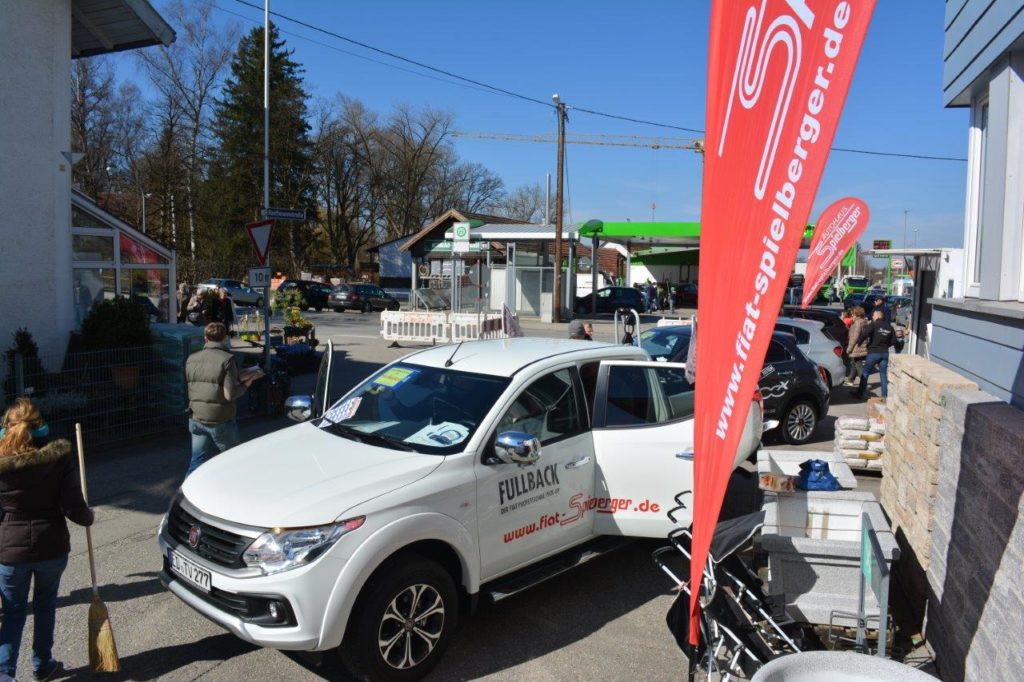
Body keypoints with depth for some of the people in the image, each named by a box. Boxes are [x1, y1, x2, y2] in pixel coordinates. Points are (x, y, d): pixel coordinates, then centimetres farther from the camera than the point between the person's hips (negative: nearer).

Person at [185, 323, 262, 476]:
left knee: (197, 463, 12)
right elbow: (230, 394, -20)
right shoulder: (227, 359, -14)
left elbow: (194, 387, 11)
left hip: (197, 420, 5)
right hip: (221, 421, -5)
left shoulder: (192, 359, 4)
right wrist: (247, 382, -4)